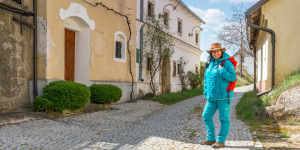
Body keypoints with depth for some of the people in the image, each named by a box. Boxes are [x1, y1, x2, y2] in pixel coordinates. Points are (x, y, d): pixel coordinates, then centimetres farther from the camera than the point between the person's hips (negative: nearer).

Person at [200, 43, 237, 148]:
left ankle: (221, 141, 13)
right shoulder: (210, 64, 13)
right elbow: (206, 79, 19)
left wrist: (222, 70, -21)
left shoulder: (227, 63, -7)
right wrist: (206, 93, 15)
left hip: (223, 96, -7)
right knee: (206, 116, 10)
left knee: (224, 119, 2)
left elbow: (233, 77, -13)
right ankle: (211, 139, 23)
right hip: (211, 98, 7)